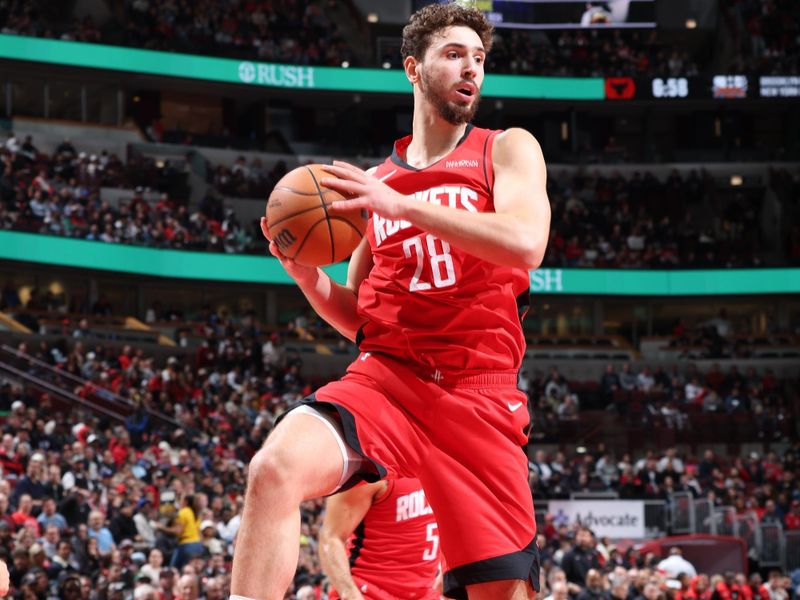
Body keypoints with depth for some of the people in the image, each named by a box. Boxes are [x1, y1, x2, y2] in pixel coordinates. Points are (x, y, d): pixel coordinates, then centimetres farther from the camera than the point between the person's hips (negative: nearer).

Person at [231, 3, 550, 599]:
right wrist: (306, 272, 1)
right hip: (385, 375, 2)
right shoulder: (374, 182, 19)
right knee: (275, 467, -29)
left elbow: (525, 243, -13)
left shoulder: (507, 149, 9)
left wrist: (402, 205, -16)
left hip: (479, 391, -2)